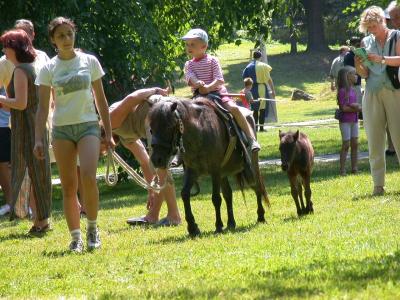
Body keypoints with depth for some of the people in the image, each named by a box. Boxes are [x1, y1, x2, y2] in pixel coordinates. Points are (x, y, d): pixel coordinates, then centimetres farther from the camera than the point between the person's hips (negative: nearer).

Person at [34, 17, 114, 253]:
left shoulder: (90, 62, 4)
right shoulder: (49, 69, 2)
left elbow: (101, 100, 10)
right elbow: (43, 107, 2)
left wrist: (108, 133, 7)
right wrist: (39, 139, -7)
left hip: (88, 126, -1)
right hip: (62, 129, 1)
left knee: (88, 177, -21)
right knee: (69, 187, 0)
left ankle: (93, 228, -2)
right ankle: (76, 237, 7)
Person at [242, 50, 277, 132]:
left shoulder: (248, 67, 4)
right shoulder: (263, 66, -6)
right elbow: (269, 79, -7)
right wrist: (273, 90, -3)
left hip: (252, 89, 3)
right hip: (262, 88, -3)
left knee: (255, 109, 11)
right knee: (262, 108, 3)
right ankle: (261, 127, 0)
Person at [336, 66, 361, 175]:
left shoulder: (353, 90, 10)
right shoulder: (343, 91, -14)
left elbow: (355, 105, 9)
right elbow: (344, 108, -18)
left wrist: (356, 106, -13)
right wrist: (356, 109, -13)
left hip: (354, 120, 7)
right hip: (345, 120, -7)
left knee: (355, 144, 8)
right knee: (346, 145, -7)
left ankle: (354, 168, 14)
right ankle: (342, 170, -3)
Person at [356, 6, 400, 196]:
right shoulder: (366, 42, 12)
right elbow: (364, 74, 11)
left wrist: (381, 59, -25)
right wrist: (358, 65, -9)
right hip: (372, 94, 4)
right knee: (374, 141, 0)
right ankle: (378, 184, 2)